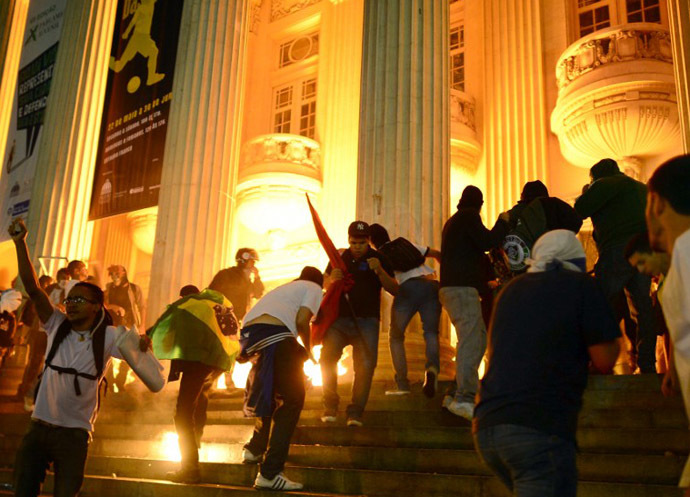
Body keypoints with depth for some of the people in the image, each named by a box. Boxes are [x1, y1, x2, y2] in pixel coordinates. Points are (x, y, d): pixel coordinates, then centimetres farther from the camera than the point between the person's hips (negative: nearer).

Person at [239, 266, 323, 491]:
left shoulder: (287, 287, 36)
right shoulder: (314, 289, 15)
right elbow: (301, 321, -3)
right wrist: (307, 351, 13)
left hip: (249, 333, 8)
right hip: (273, 333, -8)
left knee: (274, 395, 28)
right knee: (292, 399, -3)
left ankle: (254, 449, 39)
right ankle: (270, 473, -10)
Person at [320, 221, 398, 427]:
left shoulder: (379, 259, 4)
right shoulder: (339, 257, 12)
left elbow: (394, 290, -3)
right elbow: (325, 283, 18)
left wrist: (379, 271, -20)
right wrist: (332, 279, -6)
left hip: (366, 320, -1)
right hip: (339, 317, 2)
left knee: (365, 365, -11)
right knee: (327, 357, -16)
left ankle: (355, 412, -1)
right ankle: (330, 406, 0)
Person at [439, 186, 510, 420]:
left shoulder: (453, 220, 27)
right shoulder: (469, 216, -3)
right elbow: (487, 242, -13)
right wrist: (503, 222, 1)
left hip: (452, 286, 10)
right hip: (462, 288, -10)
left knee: (478, 338, 10)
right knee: (471, 340, -15)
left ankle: (457, 395, 9)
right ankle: (464, 398, -22)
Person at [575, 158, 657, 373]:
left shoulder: (605, 184, 0)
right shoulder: (642, 188, 26)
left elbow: (581, 209, -9)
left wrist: (585, 193, 10)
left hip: (618, 250, -7)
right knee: (643, 309, 9)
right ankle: (647, 365, 10)